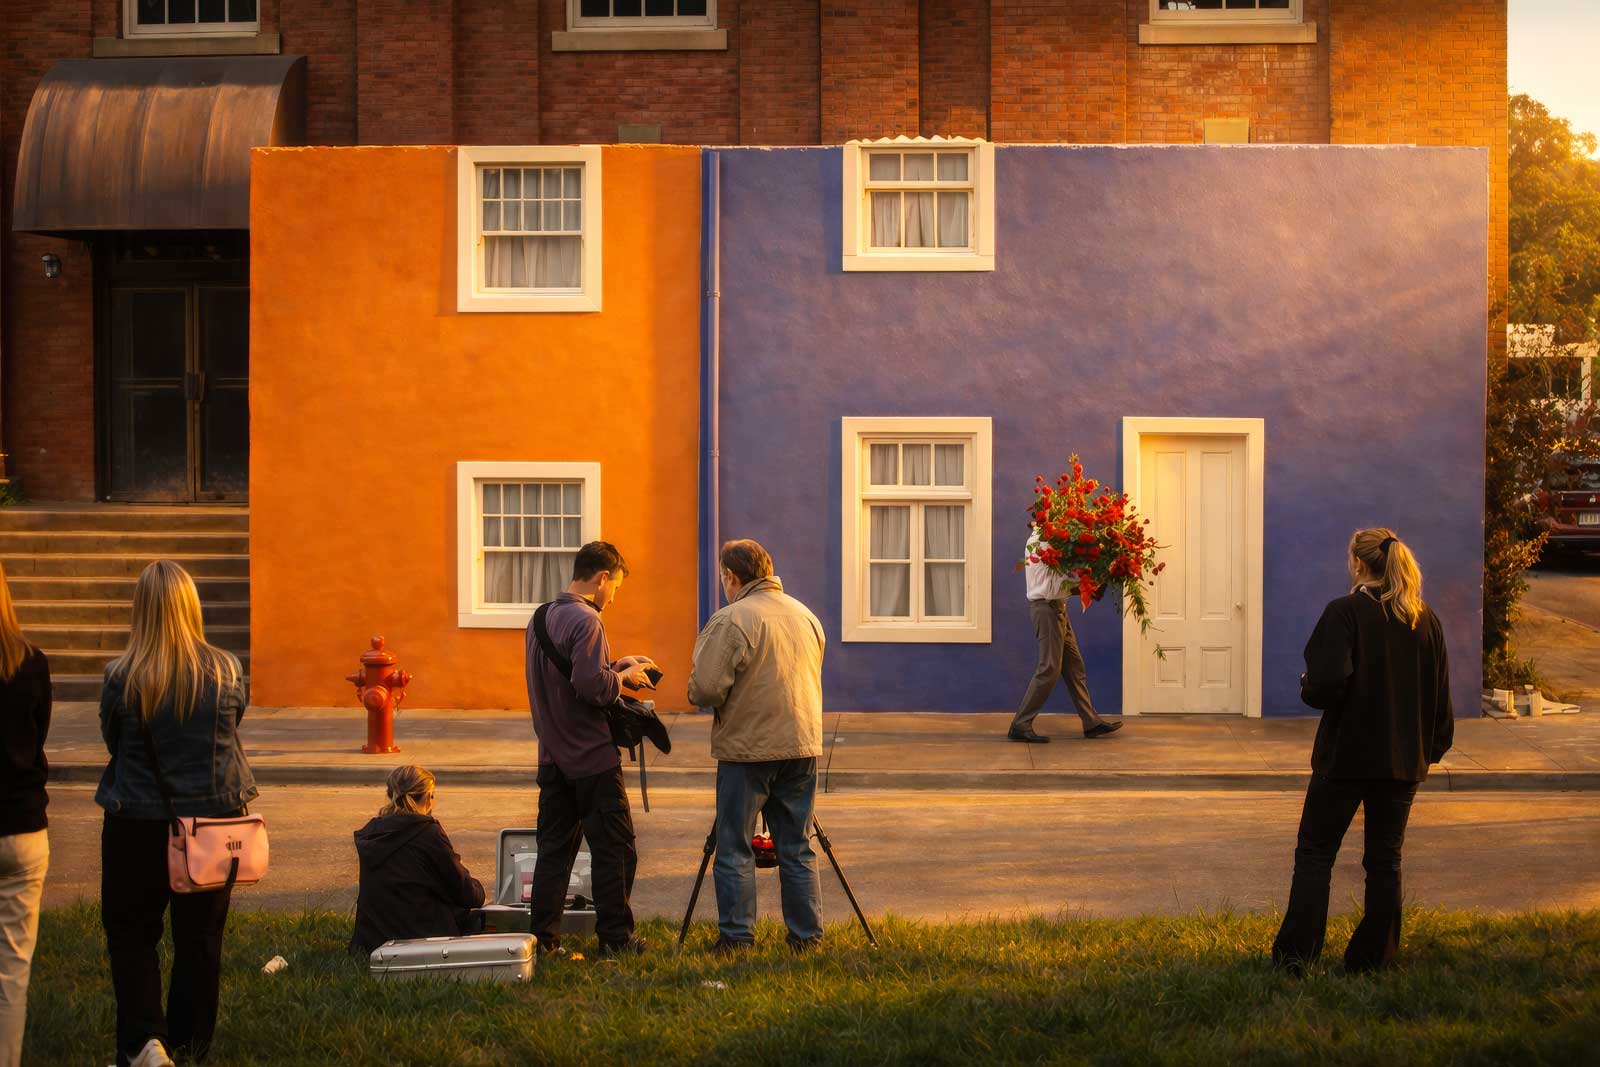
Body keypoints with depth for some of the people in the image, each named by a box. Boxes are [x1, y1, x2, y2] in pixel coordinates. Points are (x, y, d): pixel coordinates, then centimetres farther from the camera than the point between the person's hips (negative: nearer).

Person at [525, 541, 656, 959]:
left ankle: (544, 938, 10)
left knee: (554, 848, 11)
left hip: (553, 757, 8)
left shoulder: (541, 616, 12)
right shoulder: (585, 620, -16)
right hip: (592, 757, -8)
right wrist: (624, 677, -6)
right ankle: (614, 937, 5)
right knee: (614, 848, 2)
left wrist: (614, 665, 17)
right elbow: (592, 687, -23)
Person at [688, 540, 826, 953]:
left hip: (747, 749, -6)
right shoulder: (806, 616, 11)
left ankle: (736, 938, 5)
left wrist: (697, 692, 5)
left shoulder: (731, 621, -12)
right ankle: (807, 936, 13)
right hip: (802, 747, 6)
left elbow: (705, 691, -16)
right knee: (797, 849, 11)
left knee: (735, 850, 4)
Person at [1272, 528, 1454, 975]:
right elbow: (1441, 698, 9)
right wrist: (1433, 748, 20)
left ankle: (1294, 957, 1)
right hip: (1404, 761, 5)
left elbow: (1328, 684, -21)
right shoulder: (1426, 621, 4)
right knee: (1385, 861, 11)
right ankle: (1373, 959, 13)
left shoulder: (1345, 613, -12)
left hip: (1346, 756, -4)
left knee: (1315, 854, 4)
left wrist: (1306, 686, 0)